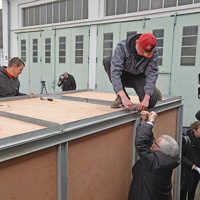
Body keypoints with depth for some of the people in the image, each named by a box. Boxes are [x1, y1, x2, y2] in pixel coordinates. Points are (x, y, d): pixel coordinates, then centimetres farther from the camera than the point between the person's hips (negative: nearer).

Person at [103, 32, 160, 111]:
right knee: (107, 61, -29)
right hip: (124, 76, 1)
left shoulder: (154, 52, -21)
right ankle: (121, 97, -18)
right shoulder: (122, 47, -28)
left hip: (140, 77, -1)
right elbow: (115, 71, -37)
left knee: (151, 101, -28)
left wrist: (146, 99, -38)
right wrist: (123, 97, -48)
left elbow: (152, 74, -24)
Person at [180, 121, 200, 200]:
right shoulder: (185, 139, -14)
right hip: (186, 171, -5)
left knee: (192, 191, 15)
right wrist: (192, 165, -15)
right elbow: (181, 156, -12)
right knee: (184, 190, 2)